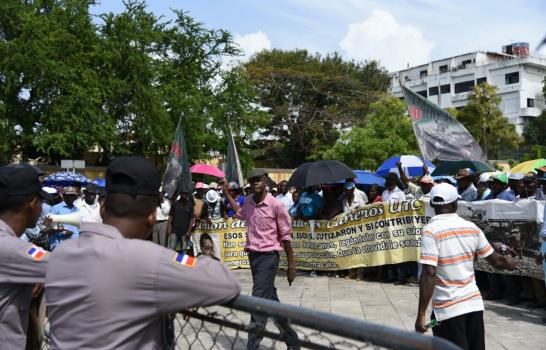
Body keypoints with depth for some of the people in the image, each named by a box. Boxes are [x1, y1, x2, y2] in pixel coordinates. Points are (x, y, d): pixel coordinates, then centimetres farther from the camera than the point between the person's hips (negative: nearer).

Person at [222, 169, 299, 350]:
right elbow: (241, 214, 29)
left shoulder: (275, 205, -14)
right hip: (252, 256, 7)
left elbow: (285, 237, -9)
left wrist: (290, 265, -7)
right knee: (270, 298, 16)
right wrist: (227, 193, 27)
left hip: (268, 257, -7)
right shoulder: (248, 201, 4)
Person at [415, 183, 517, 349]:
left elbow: (429, 274, -22)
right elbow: (495, 260, 12)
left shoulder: (431, 230, -14)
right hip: (474, 303, 5)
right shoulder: (472, 227, 1)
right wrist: (508, 262, 35)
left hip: (448, 309, -5)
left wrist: (421, 314, -19)